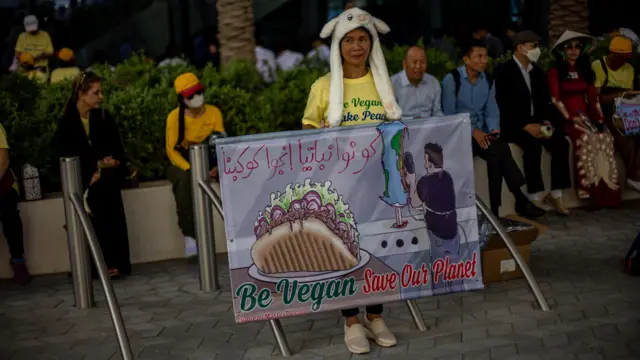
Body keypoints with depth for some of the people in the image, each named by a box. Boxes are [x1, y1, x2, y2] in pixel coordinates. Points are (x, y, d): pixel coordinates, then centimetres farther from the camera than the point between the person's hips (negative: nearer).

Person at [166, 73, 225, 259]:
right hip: (181, 162, -3)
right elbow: (171, 149, -11)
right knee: (185, 179, -34)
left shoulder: (214, 112, -4)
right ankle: (189, 235, -32)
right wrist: (190, 169, -25)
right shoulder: (175, 117, -10)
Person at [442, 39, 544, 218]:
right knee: (498, 150, -28)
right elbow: (448, 115, -11)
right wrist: (473, 131, -21)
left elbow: (491, 112, 9)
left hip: (482, 133, 5)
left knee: (496, 153, -28)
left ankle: (496, 208, -25)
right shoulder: (452, 79, -7)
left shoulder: (488, 80, 10)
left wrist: (494, 130, -13)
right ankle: (521, 199, -21)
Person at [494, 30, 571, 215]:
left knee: (561, 143, -17)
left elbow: (545, 101, 15)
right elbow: (503, 105, -16)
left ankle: (555, 194, -9)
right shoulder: (504, 71, -8)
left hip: (536, 122, 6)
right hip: (514, 125, -6)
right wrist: (525, 125, -23)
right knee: (533, 145, -32)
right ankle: (534, 198, -26)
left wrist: (546, 121, -6)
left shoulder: (538, 72, 14)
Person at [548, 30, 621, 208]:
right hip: (566, 118, -5)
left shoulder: (586, 70, 18)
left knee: (605, 137, -24)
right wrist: (571, 118, -18)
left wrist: (599, 118, -1)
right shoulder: (555, 72, 0)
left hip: (586, 115, 5)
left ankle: (607, 192, -25)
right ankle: (590, 189, -28)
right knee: (587, 138, -33)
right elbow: (556, 99, -8)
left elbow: (593, 97, 13)